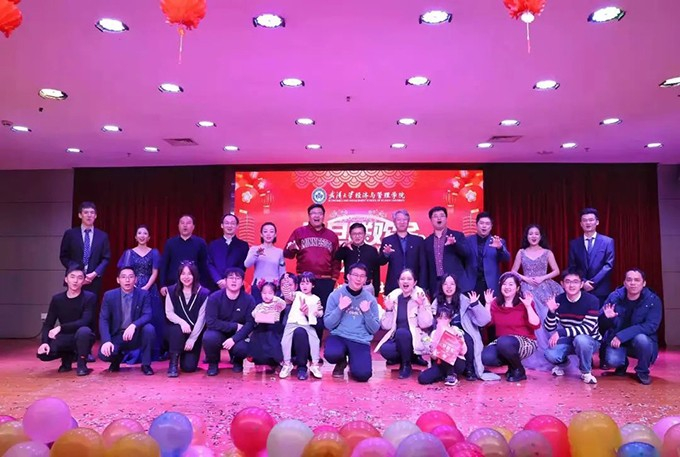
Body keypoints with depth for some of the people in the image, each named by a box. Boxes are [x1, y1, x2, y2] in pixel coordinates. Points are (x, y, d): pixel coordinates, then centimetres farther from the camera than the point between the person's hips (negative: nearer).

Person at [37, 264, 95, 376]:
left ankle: (81, 364, -13)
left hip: (82, 338, -4)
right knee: (43, 353, -22)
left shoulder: (89, 297, -13)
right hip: (65, 338, 4)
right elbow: (48, 324, -2)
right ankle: (67, 358, 12)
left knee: (84, 331, -38)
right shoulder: (57, 299, -1)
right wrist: (44, 342, -20)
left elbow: (84, 322, -23)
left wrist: (60, 328, -29)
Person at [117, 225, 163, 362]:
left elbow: (154, 273, 1)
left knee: (151, 319, -1)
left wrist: (146, 288, -13)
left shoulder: (154, 253, 7)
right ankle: (133, 353, 5)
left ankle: (152, 353, 7)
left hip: (150, 289, 0)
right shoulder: (129, 253, 8)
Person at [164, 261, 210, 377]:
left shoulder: (203, 293, -11)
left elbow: (201, 319, -12)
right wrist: (182, 322, -27)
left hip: (195, 332, -1)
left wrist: (192, 339, -17)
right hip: (178, 328, 1)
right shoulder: (172, 291, -4)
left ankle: (189, 356, 29)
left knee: (189, 367, -9)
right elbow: (169, 313, -7)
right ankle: (173, 363, -16)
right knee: (178, 330, -37)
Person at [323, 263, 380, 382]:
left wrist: (367, 312, -12)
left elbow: (374, 329, 3)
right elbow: (328, 324, -3)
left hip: (361, 341, 0)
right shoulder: (336, 295, 0)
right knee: (331, 354, -35)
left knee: (362, 375, -25)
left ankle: (353, 362, 14)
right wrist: (340, 308, -16)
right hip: (339, 337, 0)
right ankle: (341, 363, 5)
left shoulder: (370, 299, 4)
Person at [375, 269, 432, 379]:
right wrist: (388, 310, -13)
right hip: (397, 339, 3)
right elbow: (386, 326, 1)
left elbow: (425, 324, -14)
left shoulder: (420, 297, -6)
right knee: (384, 349, -28)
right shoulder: (393, 297, 2)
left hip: (416, 340, -3)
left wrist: (421, 306, -23)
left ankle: (406, 365, -10)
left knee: (401, 332, -34)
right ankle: (408, 357, 4)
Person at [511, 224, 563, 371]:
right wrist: (526, 278, -8)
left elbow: (556, 271, 4)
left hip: (544, 290, 0)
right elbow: (513, 272, 8)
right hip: (527, 290, 0)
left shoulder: (547, 252, 6)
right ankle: (531, 358, 3)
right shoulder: (521, 252, 7)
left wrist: (542, 278, -9)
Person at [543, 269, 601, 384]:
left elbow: (587, 328, -29)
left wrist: (560, 333, -35)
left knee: (580, 339, -39)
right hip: (568, 339, 3)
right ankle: (562, 363, 15)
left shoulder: (591, 300, -21)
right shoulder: (558, 300, -10)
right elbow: (549, 328, -9)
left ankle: (586, 371, -8)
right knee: (550, 355, -25)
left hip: (590, 340, -3)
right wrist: (552, 311, -28)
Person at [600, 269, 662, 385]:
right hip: (616, 340, 1)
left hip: (642, 340, -1)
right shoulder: (614, 296, -8)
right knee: (612, 360, -28)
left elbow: (651, 326, -23)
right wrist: (608, 317, -27)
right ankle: (622, 364, 14)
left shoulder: (653, 300, -13)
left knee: (641, 338, -35)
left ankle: (642, 372, -5)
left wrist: (622, 335, -31)